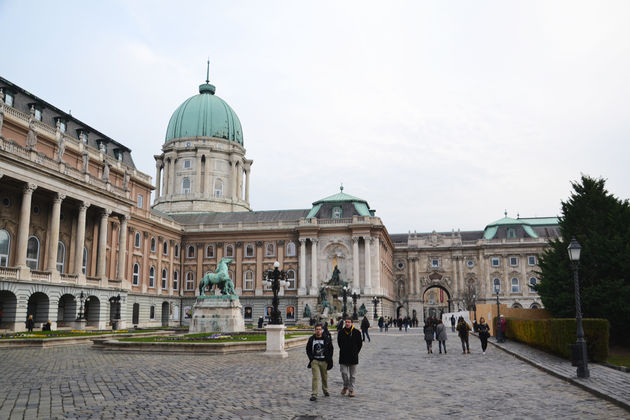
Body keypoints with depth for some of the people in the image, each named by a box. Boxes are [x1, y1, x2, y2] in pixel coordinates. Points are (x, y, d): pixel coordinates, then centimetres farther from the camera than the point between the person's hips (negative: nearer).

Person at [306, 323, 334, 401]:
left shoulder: (327, 338, -3)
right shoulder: (311, 339, 0)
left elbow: (331, 350, 5)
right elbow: (308, 350, 9)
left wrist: (328, 359, -3)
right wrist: (311, 358, -3)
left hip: (324, 361, 1)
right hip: (315, 361, -1)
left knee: (324, 377, 14)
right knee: (315, 377, -10)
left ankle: (325, 390, 37)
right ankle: (314, 395, -9)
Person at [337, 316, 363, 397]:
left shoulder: (356, 332, -4)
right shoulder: (341, 332, 1)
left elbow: (360, 344, 6)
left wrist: (355, 352, 3)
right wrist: (343, 351, 9)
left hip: (353, 357, -1)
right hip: (343, 357, 1)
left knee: (352, 375, 6)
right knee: (344, 373, -1)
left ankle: (351, 389, 16)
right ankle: (345, 386, 23)